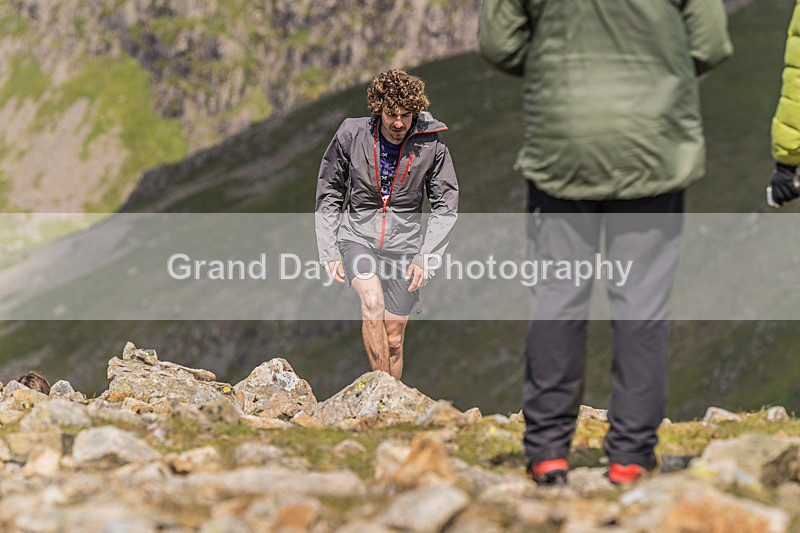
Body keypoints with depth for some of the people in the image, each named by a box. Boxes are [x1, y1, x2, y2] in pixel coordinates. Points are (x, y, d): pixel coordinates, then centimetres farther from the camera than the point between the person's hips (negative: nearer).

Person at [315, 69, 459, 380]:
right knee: (372, 298, -30)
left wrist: (426, 259, -6)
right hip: (357, 237, -1)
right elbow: (328, 194, 4)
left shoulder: (430, 144, -7)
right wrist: (329, 253, 0)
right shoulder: (351, 135, -8)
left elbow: (446, 206, 2)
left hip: (403, 246, 1)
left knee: (393, 339, 4)